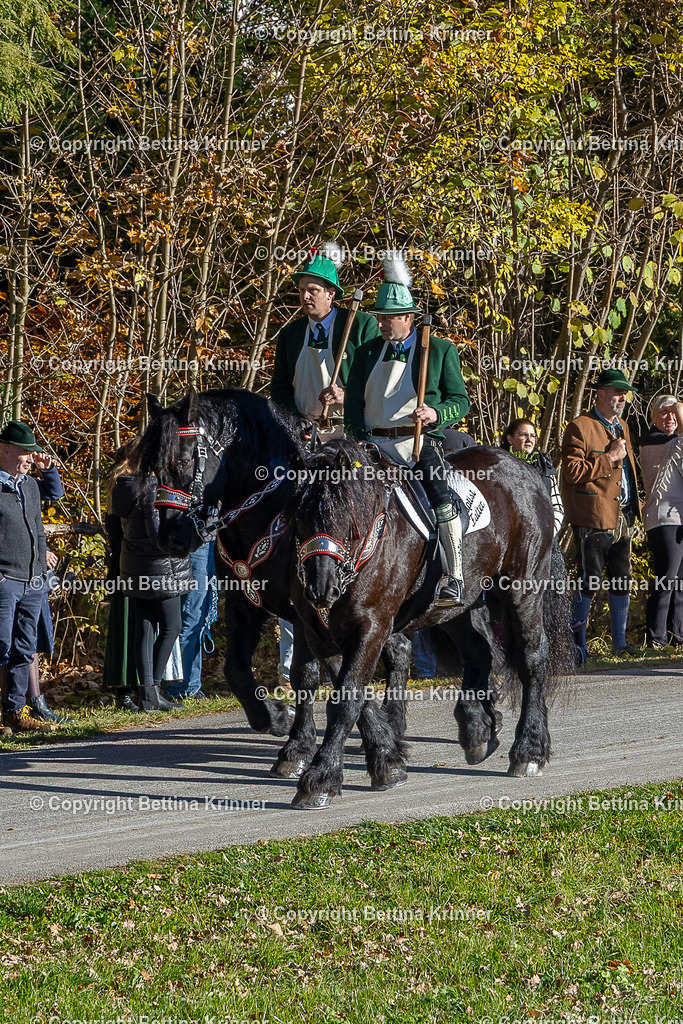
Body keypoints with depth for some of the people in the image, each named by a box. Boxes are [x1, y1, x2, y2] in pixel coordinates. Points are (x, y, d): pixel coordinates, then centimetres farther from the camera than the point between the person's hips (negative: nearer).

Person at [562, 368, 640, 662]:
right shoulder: (580, 427, -6)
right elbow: (572, 471, -16)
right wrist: (610, 458, -15)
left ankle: (620, 643, 14)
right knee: (590, 581, -7)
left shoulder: (623, 427, 20)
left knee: (622, 581, 8)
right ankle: (577, 643, 1)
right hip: (594, 517, -8)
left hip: (623, 517, 8)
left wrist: (634, 506, 20)